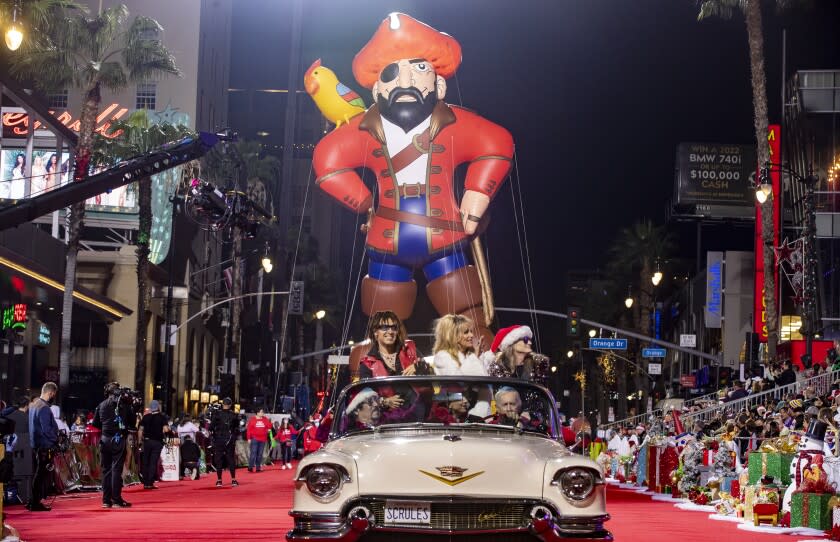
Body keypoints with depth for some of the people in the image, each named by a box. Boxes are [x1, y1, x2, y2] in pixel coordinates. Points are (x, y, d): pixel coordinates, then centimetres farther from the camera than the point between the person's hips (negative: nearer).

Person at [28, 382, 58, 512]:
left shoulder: (33, 404, 13)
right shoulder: (44, 408, -18)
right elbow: (47, 429, -21)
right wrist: (56, 439, -8)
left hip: (35, 445, 10)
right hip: (44, 446, -10)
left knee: (38, 474, 15)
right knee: (41, 475, -4)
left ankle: (33, 502, 19)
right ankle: (35, 503, -2)